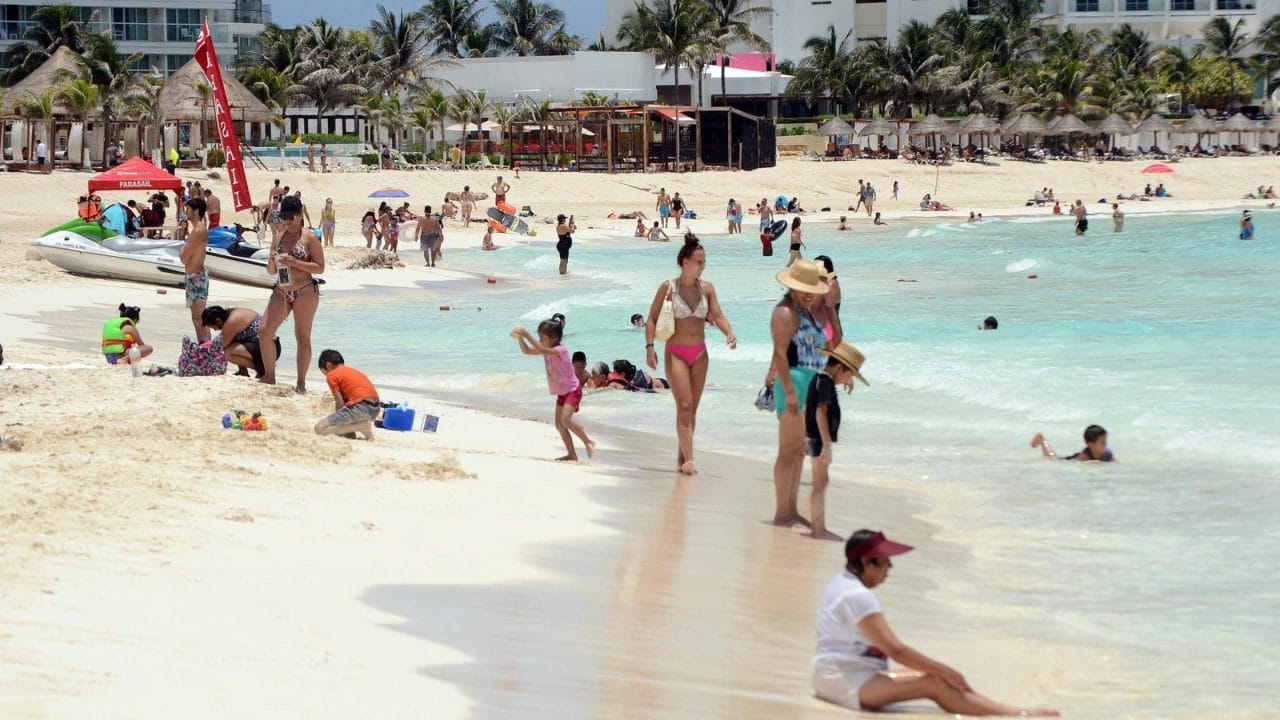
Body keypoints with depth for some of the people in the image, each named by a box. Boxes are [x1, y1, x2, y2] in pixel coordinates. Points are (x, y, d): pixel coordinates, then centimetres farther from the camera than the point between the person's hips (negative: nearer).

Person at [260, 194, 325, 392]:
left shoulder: (309, 237, -3)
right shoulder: (279, 237, 12)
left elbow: (320, 267, -6)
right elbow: (272, 271, 16)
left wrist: (296, 263, -17)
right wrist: (271, 261, -7)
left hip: (305, 292, -5)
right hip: (281, 291, 5)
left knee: (303, 337, 0)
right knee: (265, 331, -5)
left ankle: (301, 382, 6)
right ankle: (269, 376, 7)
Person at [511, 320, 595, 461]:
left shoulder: (560, 350, -21)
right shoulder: (547, 350, 5)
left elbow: (542, 350, -37)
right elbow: (527, 351, 7)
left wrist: (527, 335, -36)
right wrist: (519, 338, -10)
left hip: (572, 390, -9)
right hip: (561, 393, 9)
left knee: (565, 419, -25)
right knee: (559, 424, 2)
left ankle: (588, 442, -11)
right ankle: (571, 454, 6)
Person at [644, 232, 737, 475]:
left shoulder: (706, 288, 3)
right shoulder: (668, 288, -6)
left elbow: (717, 315, 0)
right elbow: (652, 319, -2)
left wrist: (729, 333, -20)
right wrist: (650, 347, -12)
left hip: (699, 353, 4)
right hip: (675, 353, -4)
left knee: (692, 408, 8)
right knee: (684, 405, -13)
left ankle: (681, 457, 17)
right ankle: (688, 459, -16)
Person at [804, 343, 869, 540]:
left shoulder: (817, 379, 12)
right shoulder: (826, 383, -18)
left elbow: (807, 408, 21)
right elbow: (820, 412, -27)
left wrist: (807, 436, 30)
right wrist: (827, 445, -29)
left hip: (814, 438, 10)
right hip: (821, 439, -10)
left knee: (819, 484, 15)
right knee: (820, 484, -6)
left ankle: (816, 527, 21)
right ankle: (819, 530, -4)